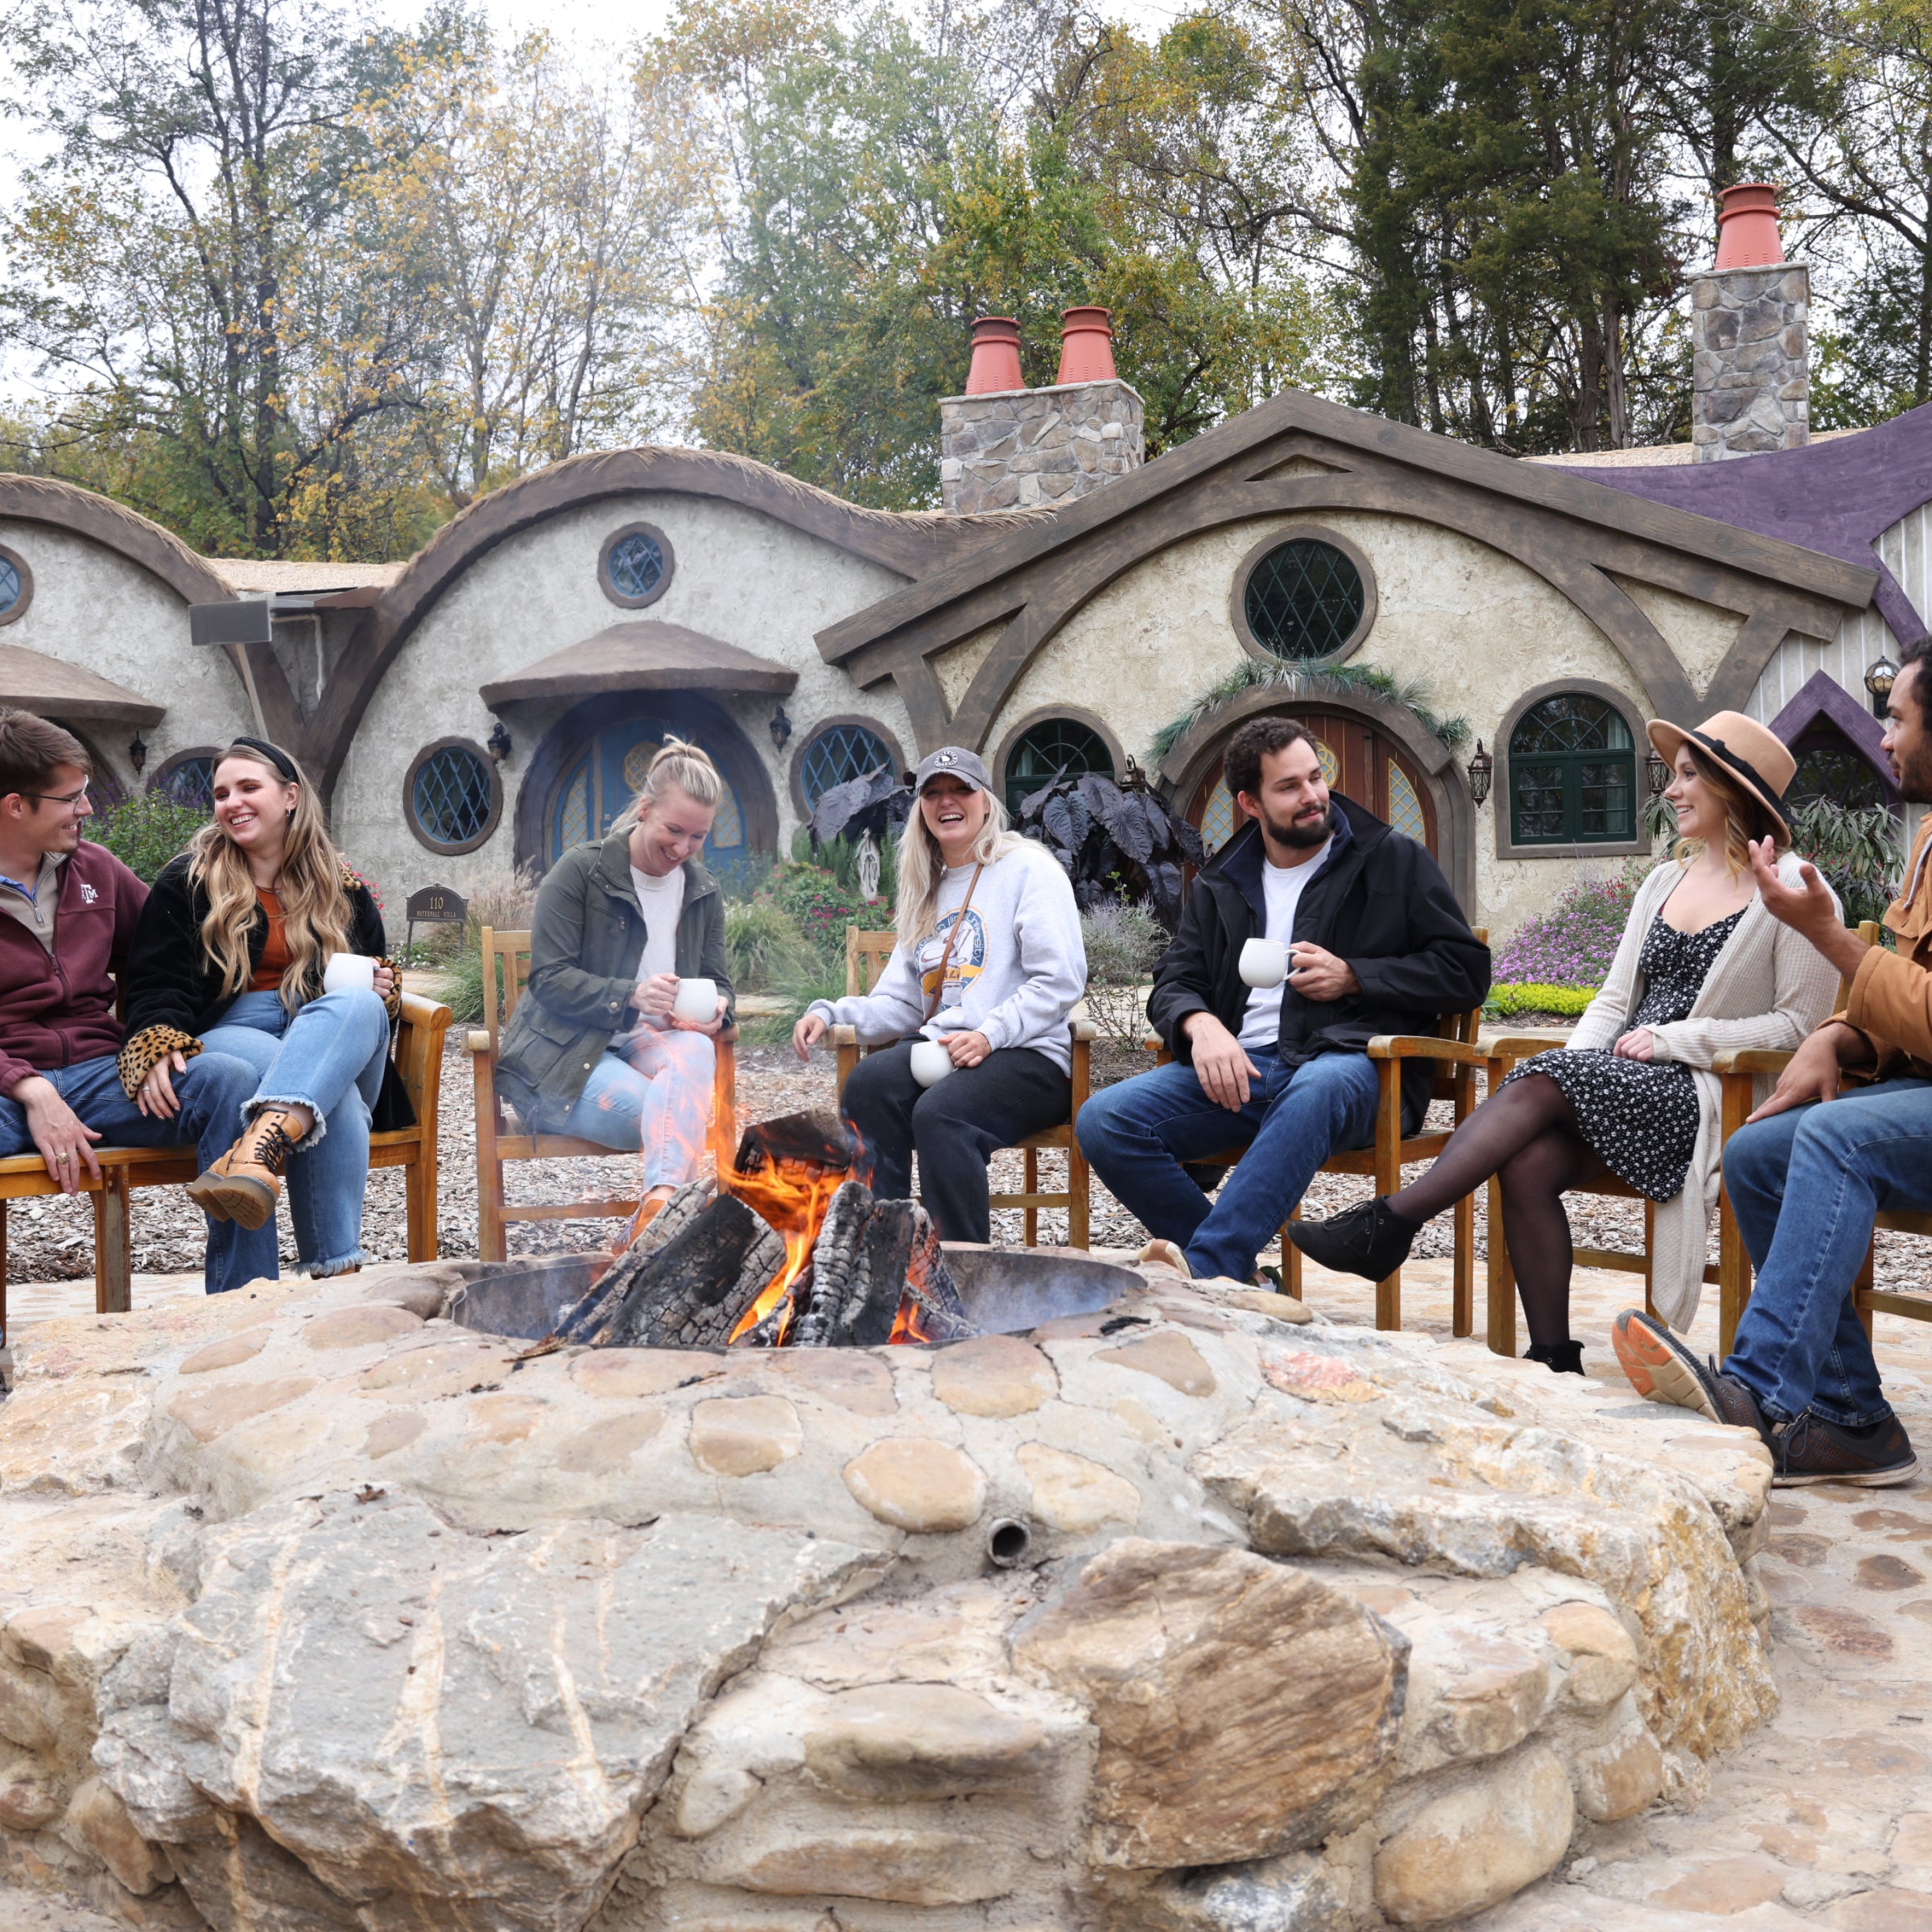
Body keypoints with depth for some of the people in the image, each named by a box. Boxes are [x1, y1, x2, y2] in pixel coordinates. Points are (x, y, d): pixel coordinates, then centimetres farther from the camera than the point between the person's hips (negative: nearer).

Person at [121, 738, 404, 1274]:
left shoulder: (344, 892, 19)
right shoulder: (187, 883, 12)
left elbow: (372, 979, 28)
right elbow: (158, 983, 1)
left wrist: (383, 987, 2)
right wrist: (156, 1048, -21)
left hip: (339, 1033, 2)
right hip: (227, 1034, -2)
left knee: (359, 1004, -38)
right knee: (335, 1096, -38)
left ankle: (259, 1150, -61)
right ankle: (334, 1271, -48)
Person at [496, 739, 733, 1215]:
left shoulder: (703, 893, 15)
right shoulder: (581, 871, -3)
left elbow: (718, 981, 16)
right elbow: (548, 978, -10)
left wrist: (715, 1009, -11)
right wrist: (631, 996, -26)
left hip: (647, 1047, 4)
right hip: (563, 1057, -4)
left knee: (695, 1050, -36)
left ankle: (659, 1205, -52)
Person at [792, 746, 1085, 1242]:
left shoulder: (1027, 868, 4)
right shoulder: (926, 891, 26)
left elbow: (1061, 982, -7)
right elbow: (900, 1003, 20)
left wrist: (991, 1034, -20)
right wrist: (829, 1013, 1)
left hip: (1028, 1054, -6)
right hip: (935, 1048, 6)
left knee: (940, 1111, -35)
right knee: (867, 1084, -27)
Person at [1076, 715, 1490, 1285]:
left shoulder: (1394, 861, 12)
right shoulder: (1220, 885, 22)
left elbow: (1466, 970, 9)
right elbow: (1174, 981, 17)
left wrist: (1353, 977, -4)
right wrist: (1200, 1023, -8)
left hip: (1349, 1062, -4)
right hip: (1239, 1067, 4)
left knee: (1315, 1089, -43)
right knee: (1104, 1120, -22)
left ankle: (1200, 1275, -46)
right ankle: (1238, 1282, -18)